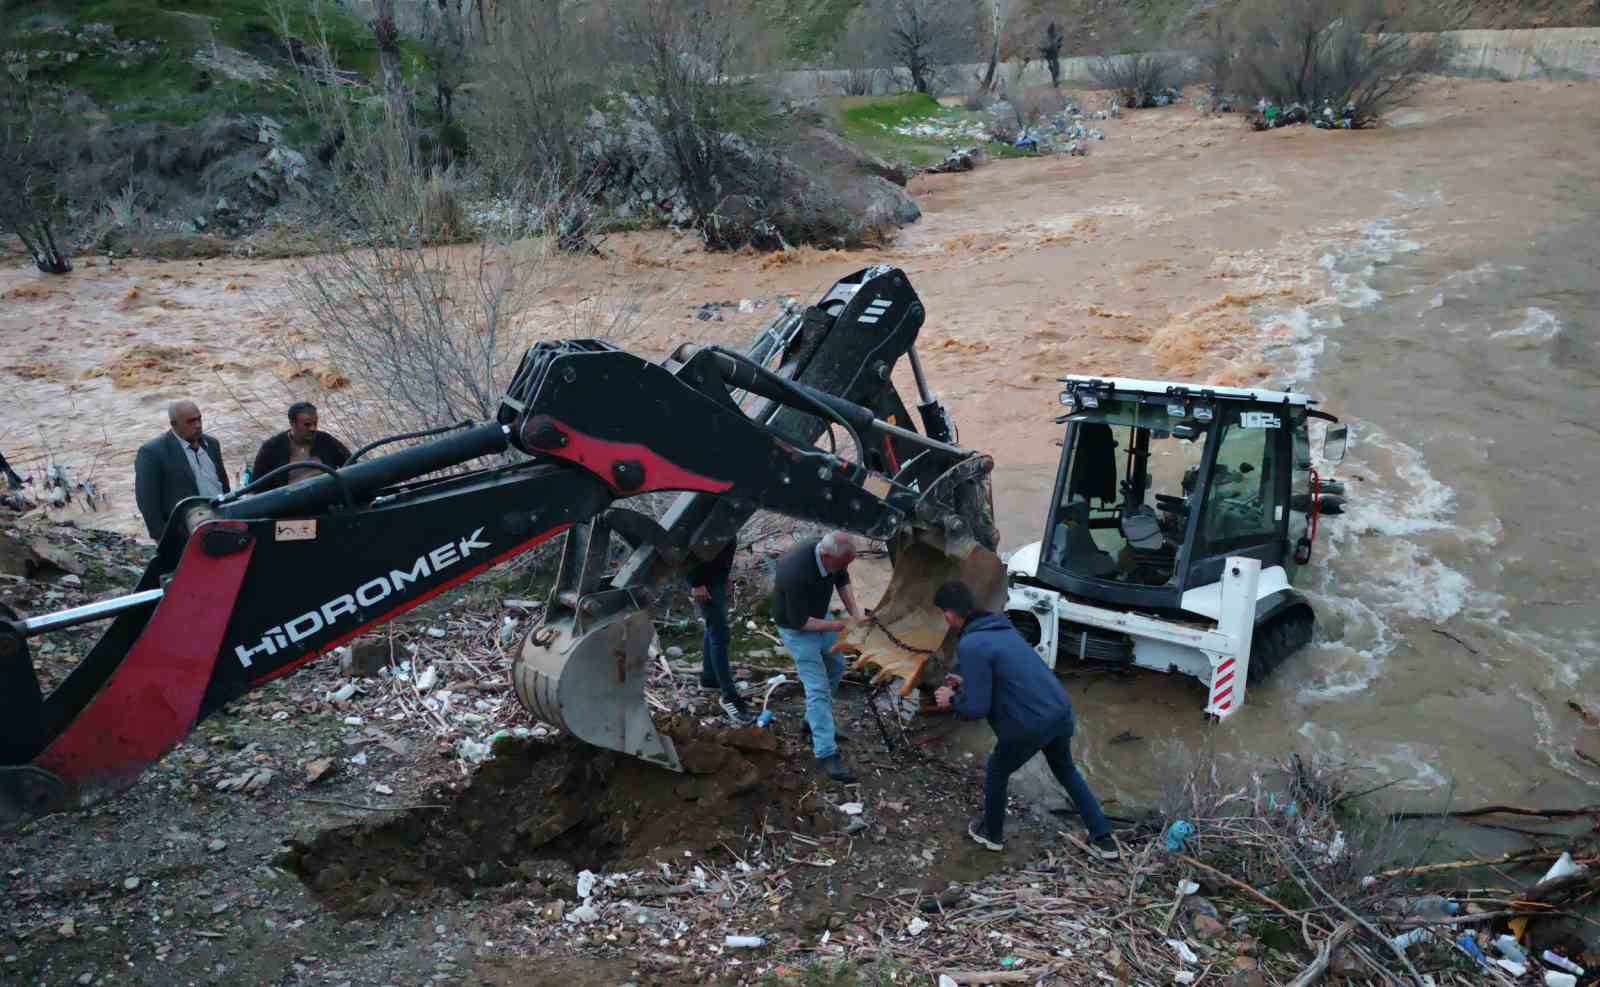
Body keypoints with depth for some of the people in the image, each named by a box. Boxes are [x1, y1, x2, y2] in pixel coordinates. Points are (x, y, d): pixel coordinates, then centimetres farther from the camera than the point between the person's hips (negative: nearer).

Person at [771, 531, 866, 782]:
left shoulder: (832, 554, -19)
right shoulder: (797, 572, -41)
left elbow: (842, 580, 4)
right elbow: (799, 621, -29)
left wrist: (855, 612, -7)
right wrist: (835, 626, -22)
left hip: (819, 613, 8)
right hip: (796, 627, -8)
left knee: (835, 667, 21)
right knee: (818, 688, -11)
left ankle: (814, 721, 38)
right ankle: (826, 755, -9)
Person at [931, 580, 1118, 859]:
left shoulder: (970, 645, -18)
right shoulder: (1002, 626, 10)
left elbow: (977, 708, -17)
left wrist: (952, 700, 3)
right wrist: (967, 682, 25)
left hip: (1031, 724, -7)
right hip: (1062, 712, 8)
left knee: (996, 774, 22)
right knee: (1066, 772, 32)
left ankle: (992, 834, 44)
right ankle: (1103, 839, 38)